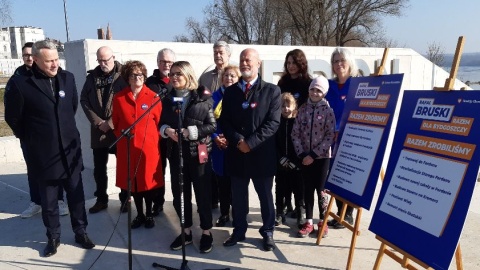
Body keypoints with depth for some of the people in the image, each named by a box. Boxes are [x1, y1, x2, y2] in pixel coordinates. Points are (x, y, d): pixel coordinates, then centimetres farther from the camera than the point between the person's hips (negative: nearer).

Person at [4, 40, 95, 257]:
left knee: (76, 195, 12)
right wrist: (31, 139, 8)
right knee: (49, 201, 12)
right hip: (43, 154, -3)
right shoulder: (20, 83, -12)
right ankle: (53, 237, 29)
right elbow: (12, 118, -1)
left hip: (70, 151, 3)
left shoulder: (67, 77, 0)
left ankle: (81, 232, 28)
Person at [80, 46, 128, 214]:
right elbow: (84, 100, 5)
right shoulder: (92, 76, 8)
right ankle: (101, 199, 24)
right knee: (99, 167, 10)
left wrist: (112, 122, -13)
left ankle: (125, 199, 19)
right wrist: (97, 122, -6)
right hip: (98, 129, 4)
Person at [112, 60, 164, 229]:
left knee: (149, 180, 7)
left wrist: (154, 140, -2)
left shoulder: (153, 97, -4)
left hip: (149, 147, -1)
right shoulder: (118, 98, 0)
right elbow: (116, 123, 11)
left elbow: (159, 122, 2)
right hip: (127, 147, 2)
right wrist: (122, 137, 3)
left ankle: (149, 214, 26)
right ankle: (139, 214, 28)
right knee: (133, 181, 11)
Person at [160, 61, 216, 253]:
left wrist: (191, 132, -19)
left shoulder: (203, 97, -6)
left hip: (198, 153, -4)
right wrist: (166, 130, -11)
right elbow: (162, 123, 12)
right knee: (179, 193, 10)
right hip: (176, 153, 4)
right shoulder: (168, 99, 8)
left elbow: (212, 125, -8)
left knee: (203, 193, 5)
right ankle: (186, 231, 27)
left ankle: (206, 232, 22)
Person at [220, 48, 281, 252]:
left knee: (265, 195, 11)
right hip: (236, 152, 3)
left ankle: (267, 232, 27)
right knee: (238, 196, 13)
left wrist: (250, 142, -17)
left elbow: (273, 122, -9)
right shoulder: (230, 91, 9)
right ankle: (239, 231, 29)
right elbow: (224, 121, 4)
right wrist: (238, 141, -12)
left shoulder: (272, 90, -1)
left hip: (262, 153, -3)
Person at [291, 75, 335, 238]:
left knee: (321, 189, 4)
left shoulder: (328, 110, -5)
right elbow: (295, 133, 2)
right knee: (308, 189, 9)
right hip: (305, 156, 3)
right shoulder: (303, 109, 3)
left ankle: (323, 221, 20)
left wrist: (313, 154, -14)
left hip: (322, 156, -3)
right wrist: (301, 154, -8)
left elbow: (330, 136, -10)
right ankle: (309, 222, 18)